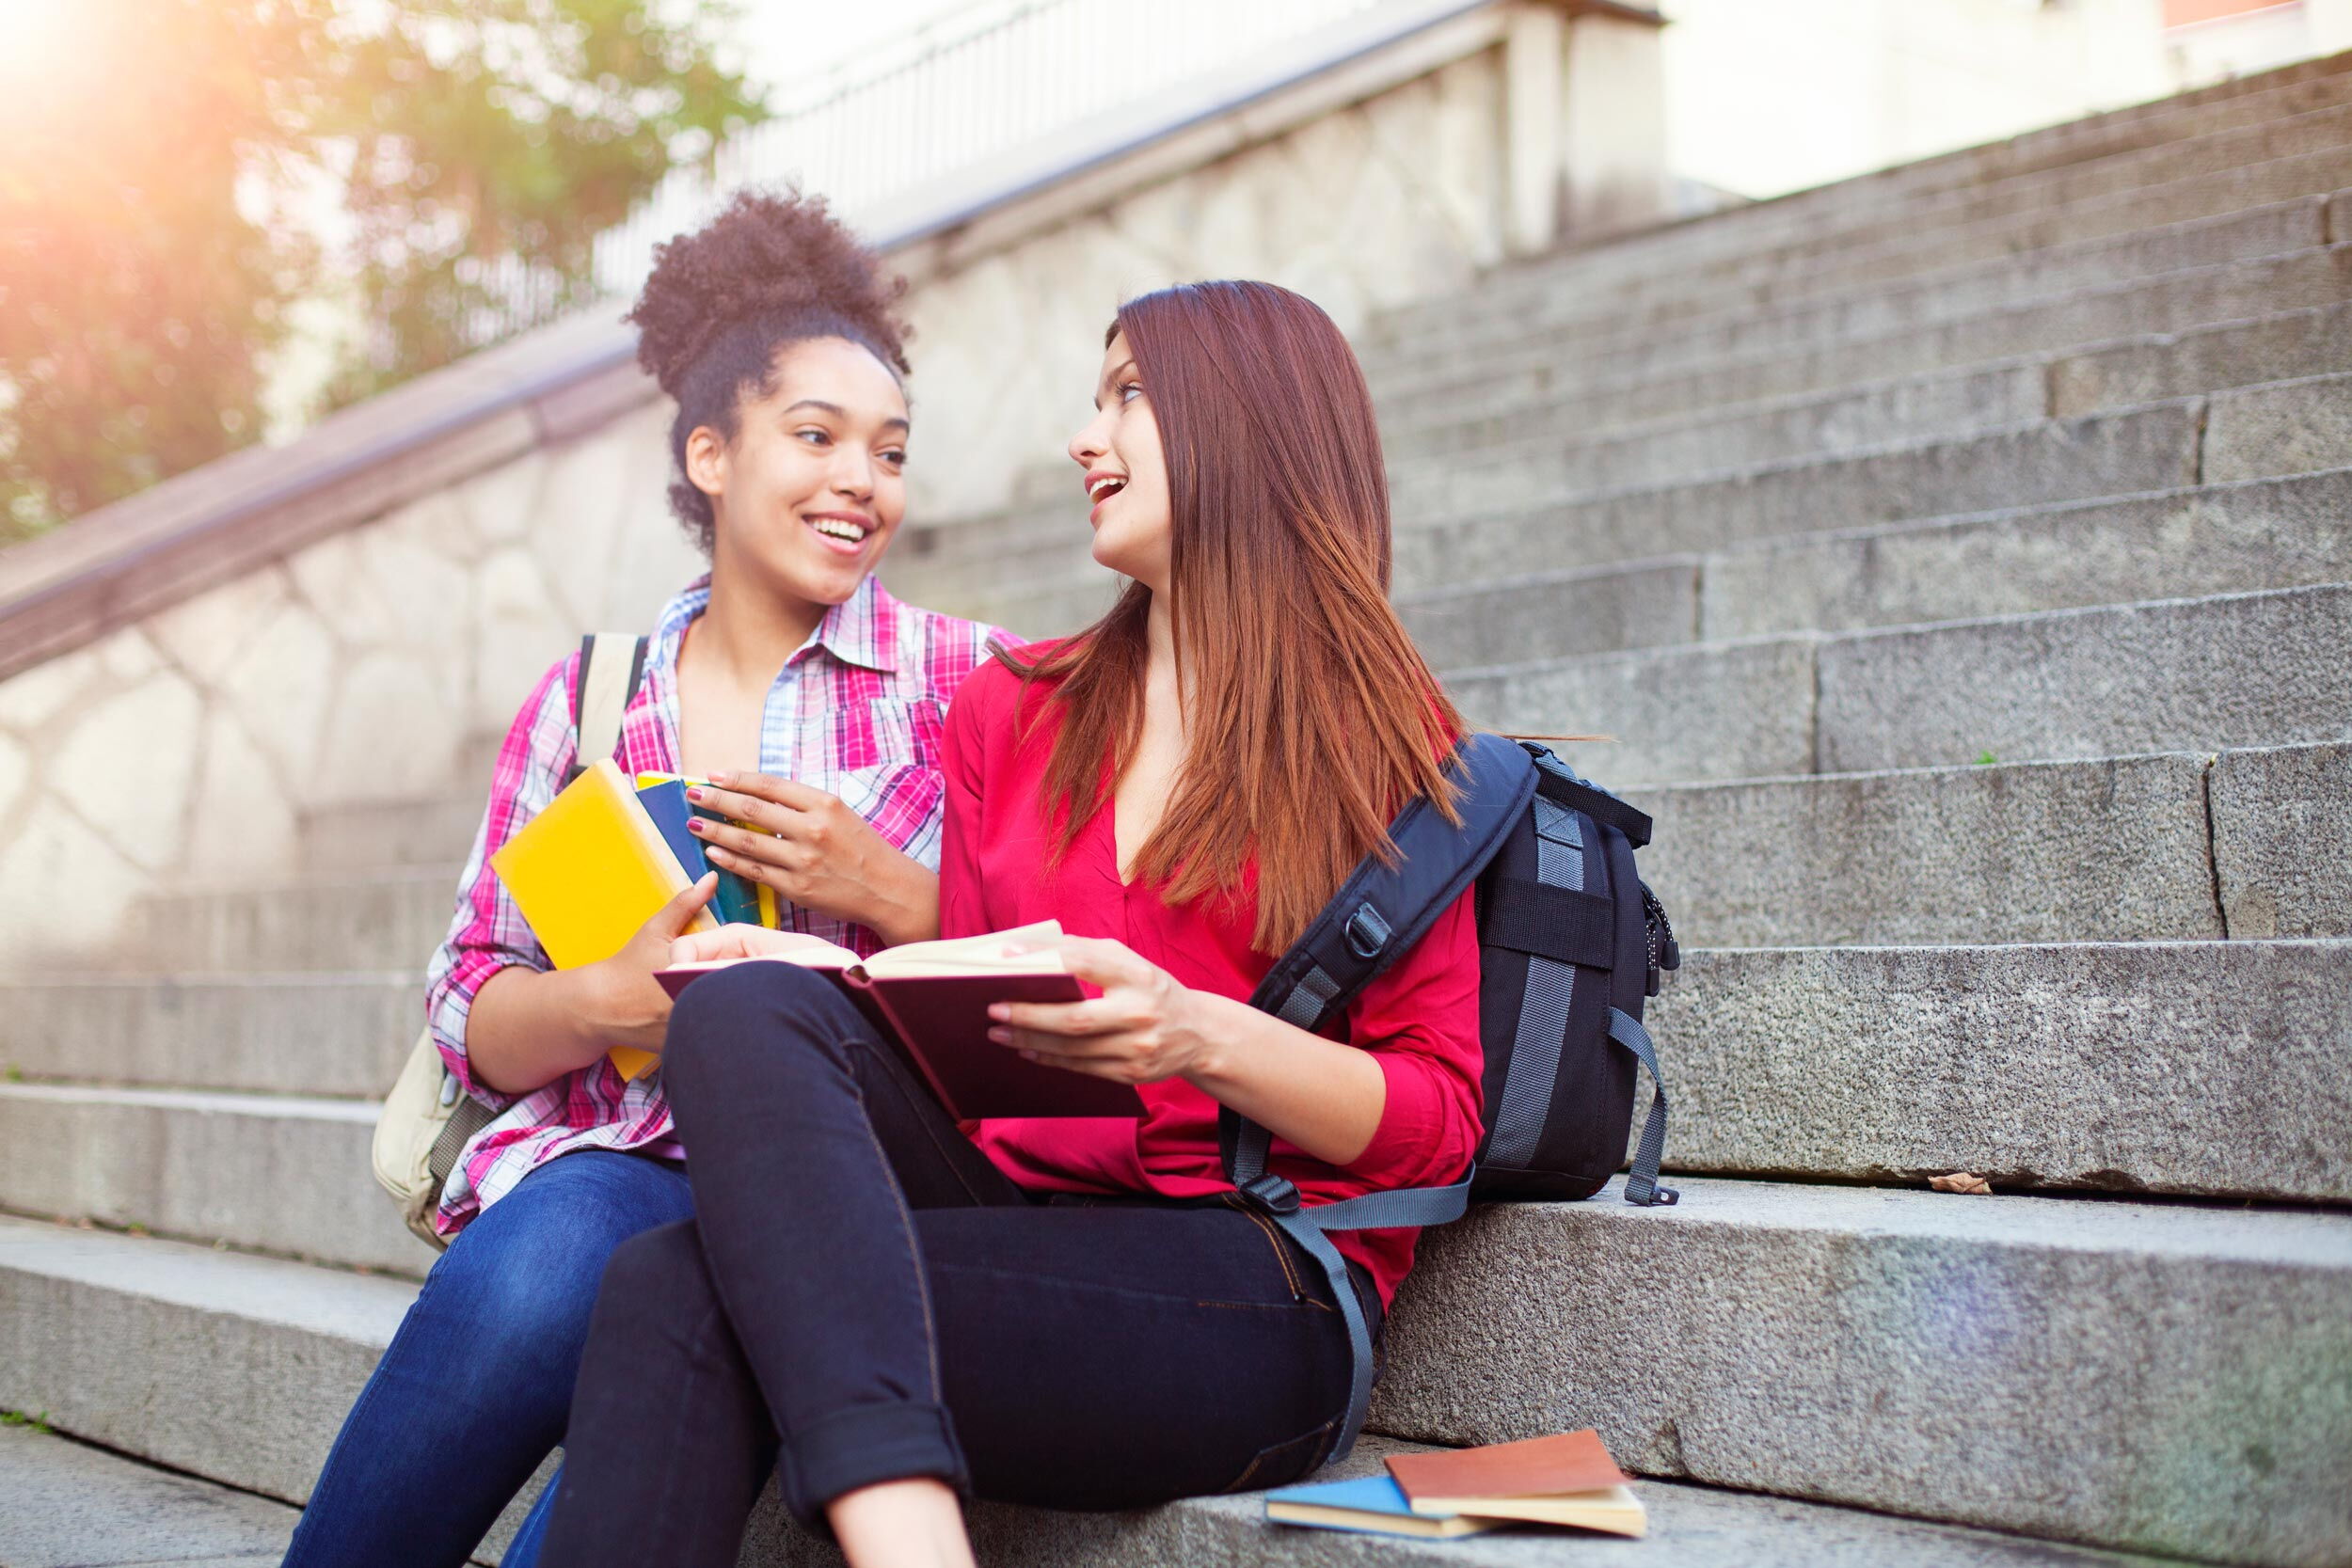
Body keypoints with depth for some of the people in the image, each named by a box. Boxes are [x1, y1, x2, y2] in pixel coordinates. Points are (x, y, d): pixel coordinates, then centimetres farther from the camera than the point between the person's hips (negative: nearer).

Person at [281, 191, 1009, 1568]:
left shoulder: (969, 681, 6)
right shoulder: (588, 699, 13)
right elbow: (473, 1018, 11)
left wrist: (883, 890, -12)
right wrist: (603, 1000, -10)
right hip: (604, 1157, 2)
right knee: (534, 1280, -33)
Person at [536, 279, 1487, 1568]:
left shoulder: (1381, 737, 5)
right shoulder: (1014, 705, 20)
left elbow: (1440, 1120, 0)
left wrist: (1206, 1038, -17)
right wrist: (789, 980, 0)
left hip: (1250, 1287, -5)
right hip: (1008, 1200, 5)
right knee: (744, 1014, -27)